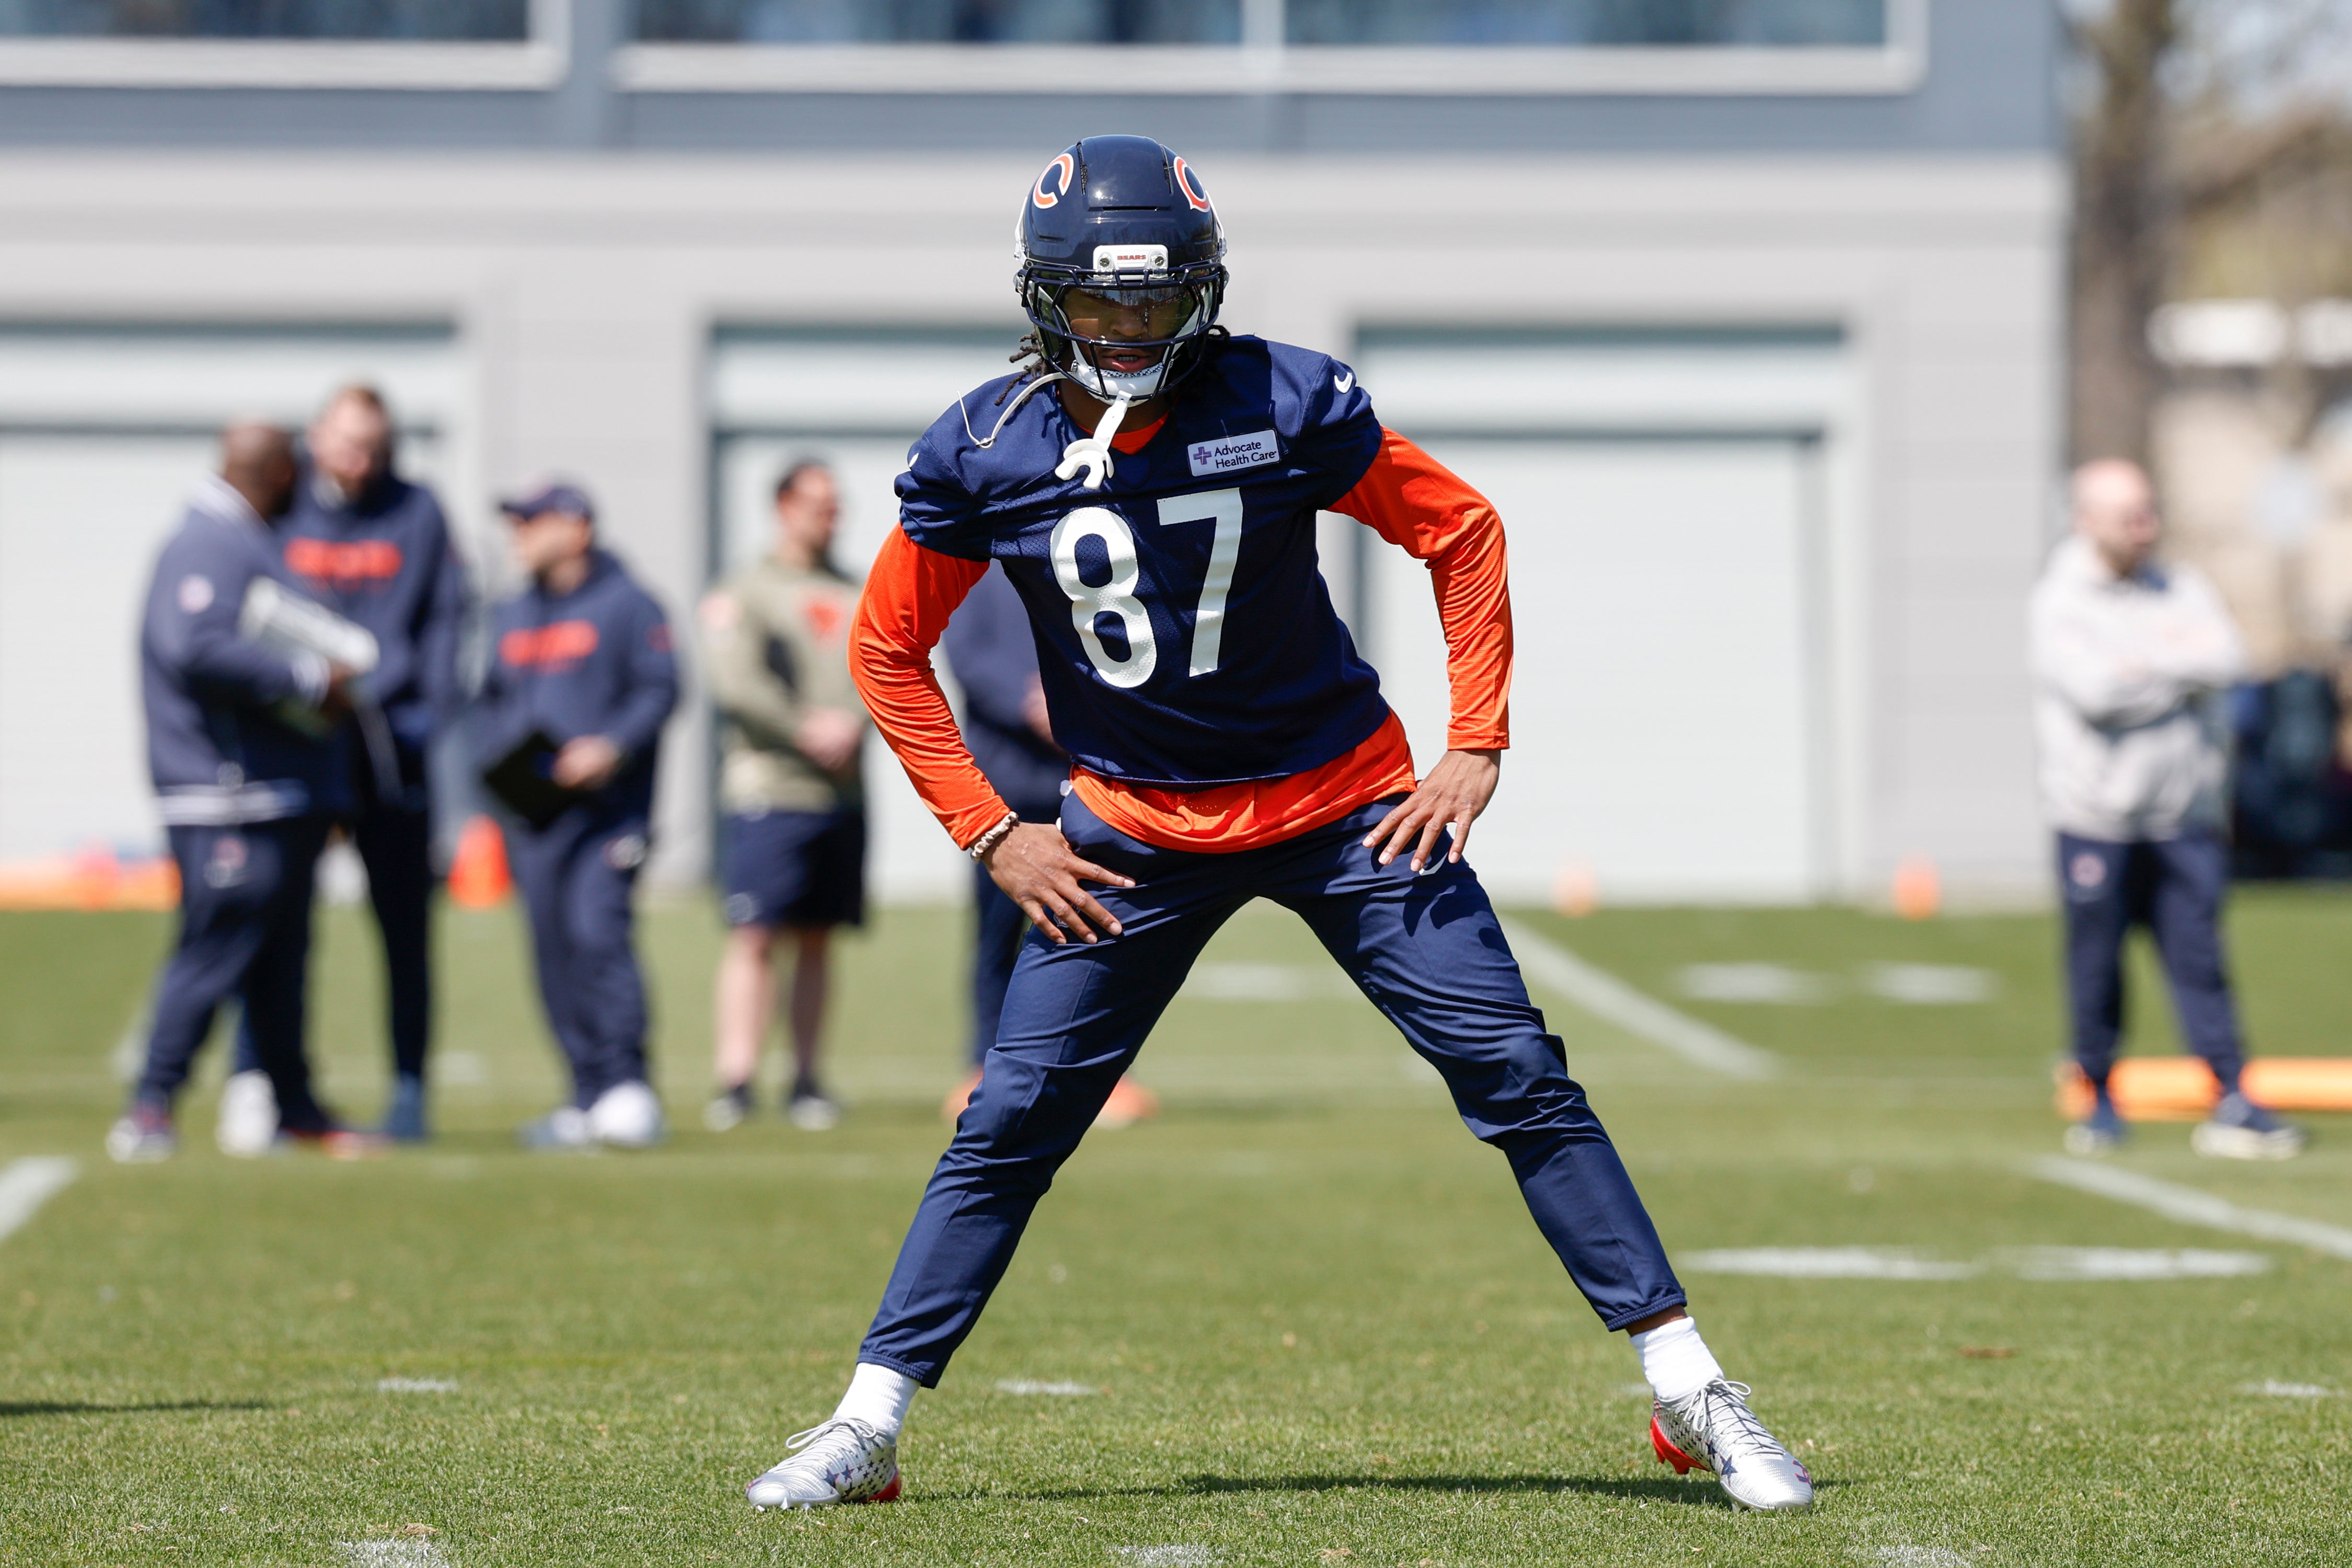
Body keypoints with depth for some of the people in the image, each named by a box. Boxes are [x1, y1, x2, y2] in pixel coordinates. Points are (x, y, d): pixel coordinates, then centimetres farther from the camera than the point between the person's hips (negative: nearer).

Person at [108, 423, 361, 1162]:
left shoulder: (249, 543, 20)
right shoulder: (207, 545, -13)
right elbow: (197, 650, -26)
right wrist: (310, 677, -21)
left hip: (285, 790, 10)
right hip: (228, 798, -10)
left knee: (281, 952, 15)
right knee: (217, 947, -11)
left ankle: (294, 1102, 23)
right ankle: (149, 1108, -8)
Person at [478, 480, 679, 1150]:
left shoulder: (626, 605, 0)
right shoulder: (511, 617, 20)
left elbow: (659, 690, -6)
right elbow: (493, 701, 24)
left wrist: (611, 748, -20)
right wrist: (496, 758, 4)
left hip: (607, 807, -6)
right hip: (531, 813, 7)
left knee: (598, 931, -20)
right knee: (554, 953, 3)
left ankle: (628, 1088, -19)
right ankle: (590, 1098, 8)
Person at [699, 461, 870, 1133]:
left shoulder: (853, 595, 17)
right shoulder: (744, 592, 0)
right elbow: (736, 681, -12)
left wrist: (852, 721, -11)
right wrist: (805, 730, -19)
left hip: (843, 793, 5)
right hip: (768, 790, -5)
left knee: (817, 940, 7)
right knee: (754, 935, -10)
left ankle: (806, 1079, 11)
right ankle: (735, 1077, -13)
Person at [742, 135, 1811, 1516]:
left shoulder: (1286, 404, -14)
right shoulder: (984, 453, -9)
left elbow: (1462, 531, -2)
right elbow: (889, 650, 3)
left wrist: (1477, 746, -7)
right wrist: (990, 834, -3)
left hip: (1343, 806, -1)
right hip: (1137, 833, 1)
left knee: (1519, 1080, -8)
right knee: (1010, 1127, -3)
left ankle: (1691, 1396, -1)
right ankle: (868, 1428, 7)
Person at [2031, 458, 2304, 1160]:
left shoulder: (2183, 589, 9)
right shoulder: (2059, 602, -4)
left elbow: (2228, 660, -7)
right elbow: (2095, 691, -19)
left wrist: (2145, 661, -13)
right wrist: (2185, 667, -8)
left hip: (2184, 819, 3)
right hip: (2095, 820, -3)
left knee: (2199, 958, 0)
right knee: (2096, 968, 3)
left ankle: (2232, 1107, 0)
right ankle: (2099, 1099, 18)